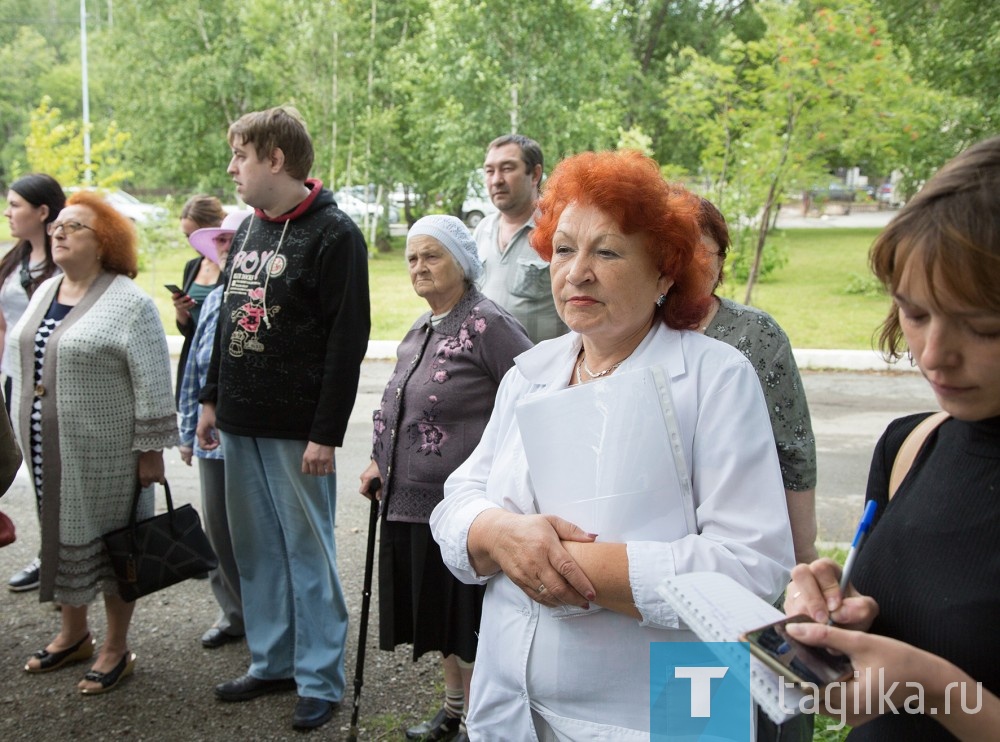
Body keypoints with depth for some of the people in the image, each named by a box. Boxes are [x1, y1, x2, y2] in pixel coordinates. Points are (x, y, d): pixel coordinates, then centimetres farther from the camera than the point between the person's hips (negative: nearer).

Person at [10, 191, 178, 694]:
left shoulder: (128, 303, -13)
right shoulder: (45, 292, 10)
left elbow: (153, 384, -15)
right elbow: (25, 363, 18)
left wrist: (151, 450, -15)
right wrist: (27, 434, 17)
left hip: (104, 453, -7)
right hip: (50, 452, 7)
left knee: (109, 544, 4)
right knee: (62, 536, 16)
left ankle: (117, 649, 17)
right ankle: (72, 635, 32)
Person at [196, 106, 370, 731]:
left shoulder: (333, 233, -11)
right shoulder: (249, 229, 14)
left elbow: (348, 340, -15)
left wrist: (326, 433, -18)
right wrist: (213, 398, 16)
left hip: (297, 427, -8)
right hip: (241, 422, 8)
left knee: (308, 549, 1)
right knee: (256, 546, 14)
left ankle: (320, 679, 14)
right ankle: (272, 662, 28)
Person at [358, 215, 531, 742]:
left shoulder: (488, 325, -13)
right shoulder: (418, 332, 13)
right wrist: (380, 462, 15)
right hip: (410, 501, 8)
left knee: (466, 623, 3)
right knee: (439, 619, 19)